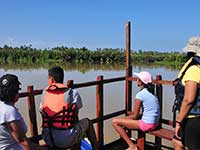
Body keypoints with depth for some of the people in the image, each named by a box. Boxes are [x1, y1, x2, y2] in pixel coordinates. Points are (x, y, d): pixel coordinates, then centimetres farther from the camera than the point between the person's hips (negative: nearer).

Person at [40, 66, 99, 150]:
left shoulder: (44, 93, 2)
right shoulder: (72, 93, -7)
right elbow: (75, 118, 1)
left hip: (48, 140, 4)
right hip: (67, 140, -4)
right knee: (87, 122, 21)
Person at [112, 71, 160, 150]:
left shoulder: (140, 94, -16)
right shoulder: (150, 92, 9)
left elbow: (135, 116, -13)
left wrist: (125, 118, 5)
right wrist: (132, 113, 14)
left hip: (146, 124, -9)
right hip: (155, 123, 9)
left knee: (115, 122, -7)